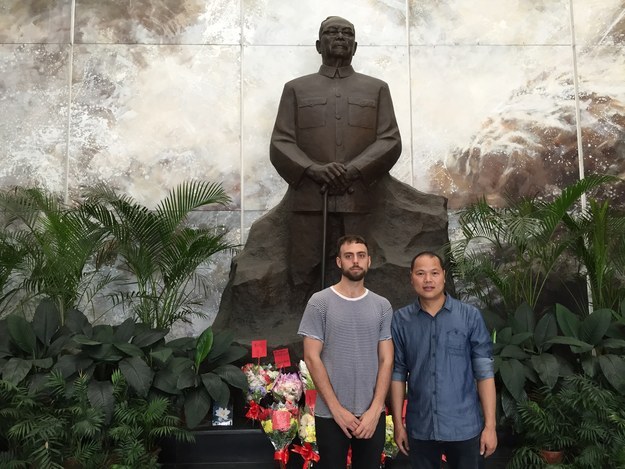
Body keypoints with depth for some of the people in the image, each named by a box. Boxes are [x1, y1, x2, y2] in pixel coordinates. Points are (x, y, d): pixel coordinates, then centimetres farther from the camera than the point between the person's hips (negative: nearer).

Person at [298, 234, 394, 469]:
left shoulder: (382, 306, 4)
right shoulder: (320, 302, -4)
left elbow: (386, 360, 2)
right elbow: (312, 358, -7)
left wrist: (375, 409, -7)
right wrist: (337, 409, -11)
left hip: (372, 414, 3)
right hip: (330, 414, -2)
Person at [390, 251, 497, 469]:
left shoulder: (470, 316, -6)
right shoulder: (400, 320, -2)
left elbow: (484, 371, -4)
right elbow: (398, 372, 2)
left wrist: (490, 424, -6)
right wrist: (398, 423, 2)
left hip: (464, 428, -1)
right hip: (419, 429, 1)